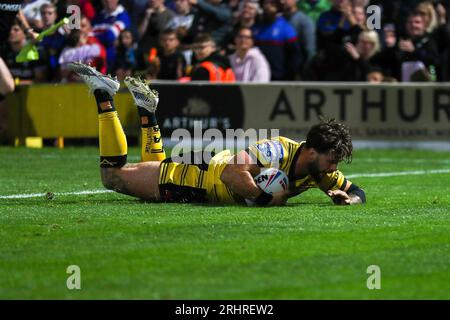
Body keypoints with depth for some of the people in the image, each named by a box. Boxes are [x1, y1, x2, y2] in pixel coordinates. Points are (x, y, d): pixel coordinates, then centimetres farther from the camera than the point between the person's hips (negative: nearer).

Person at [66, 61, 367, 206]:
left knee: (155, 167, 32)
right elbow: (232, 172, -46)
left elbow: (356, 191, -2)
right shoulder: (280, 151, -37)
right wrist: (267, 199, -40)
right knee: (113, 175, 0)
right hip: (199, 177, -8)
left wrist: (349, 199, -24)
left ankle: (147, 110, 39)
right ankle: (105, 96, 9)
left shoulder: (321, 172, -14)